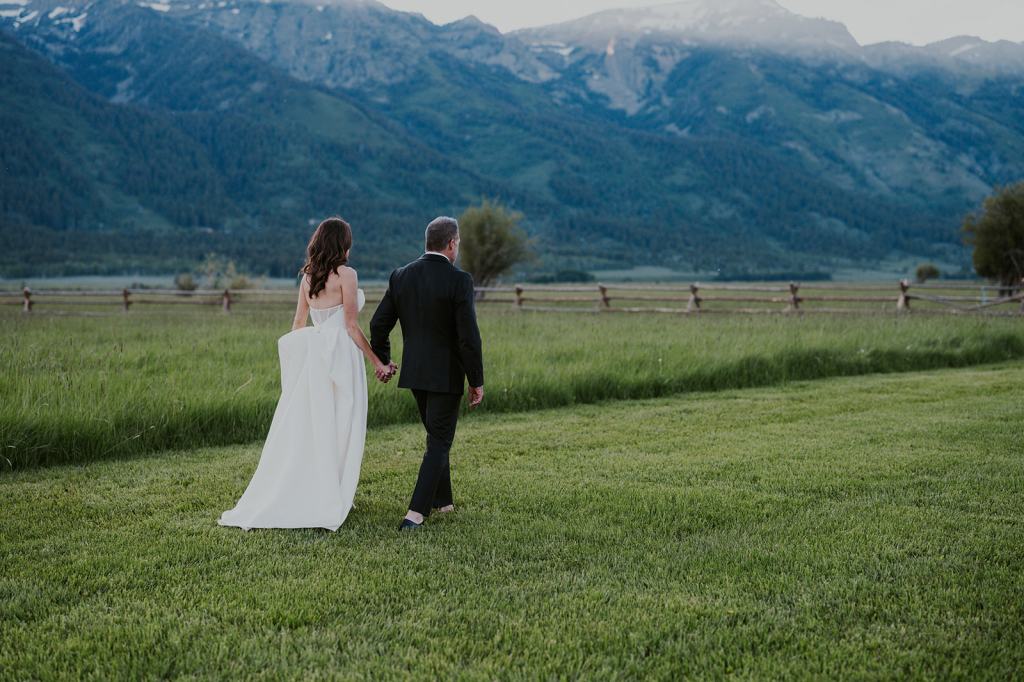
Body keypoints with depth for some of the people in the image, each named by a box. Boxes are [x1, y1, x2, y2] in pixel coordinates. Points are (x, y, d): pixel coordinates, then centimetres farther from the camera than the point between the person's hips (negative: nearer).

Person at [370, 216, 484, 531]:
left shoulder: (401, 276, 1)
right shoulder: (459, 280, -15)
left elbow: (378, 324, 4)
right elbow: (469, 336, -17)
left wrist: (383, 360, 20)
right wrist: (476, 381, -9)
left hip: (414, 372, 6)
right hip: (446, 375, -6)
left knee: (437, 436, 22)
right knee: (439, 443, 1)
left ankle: (442, 501, 31)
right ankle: (415, 513, -8)